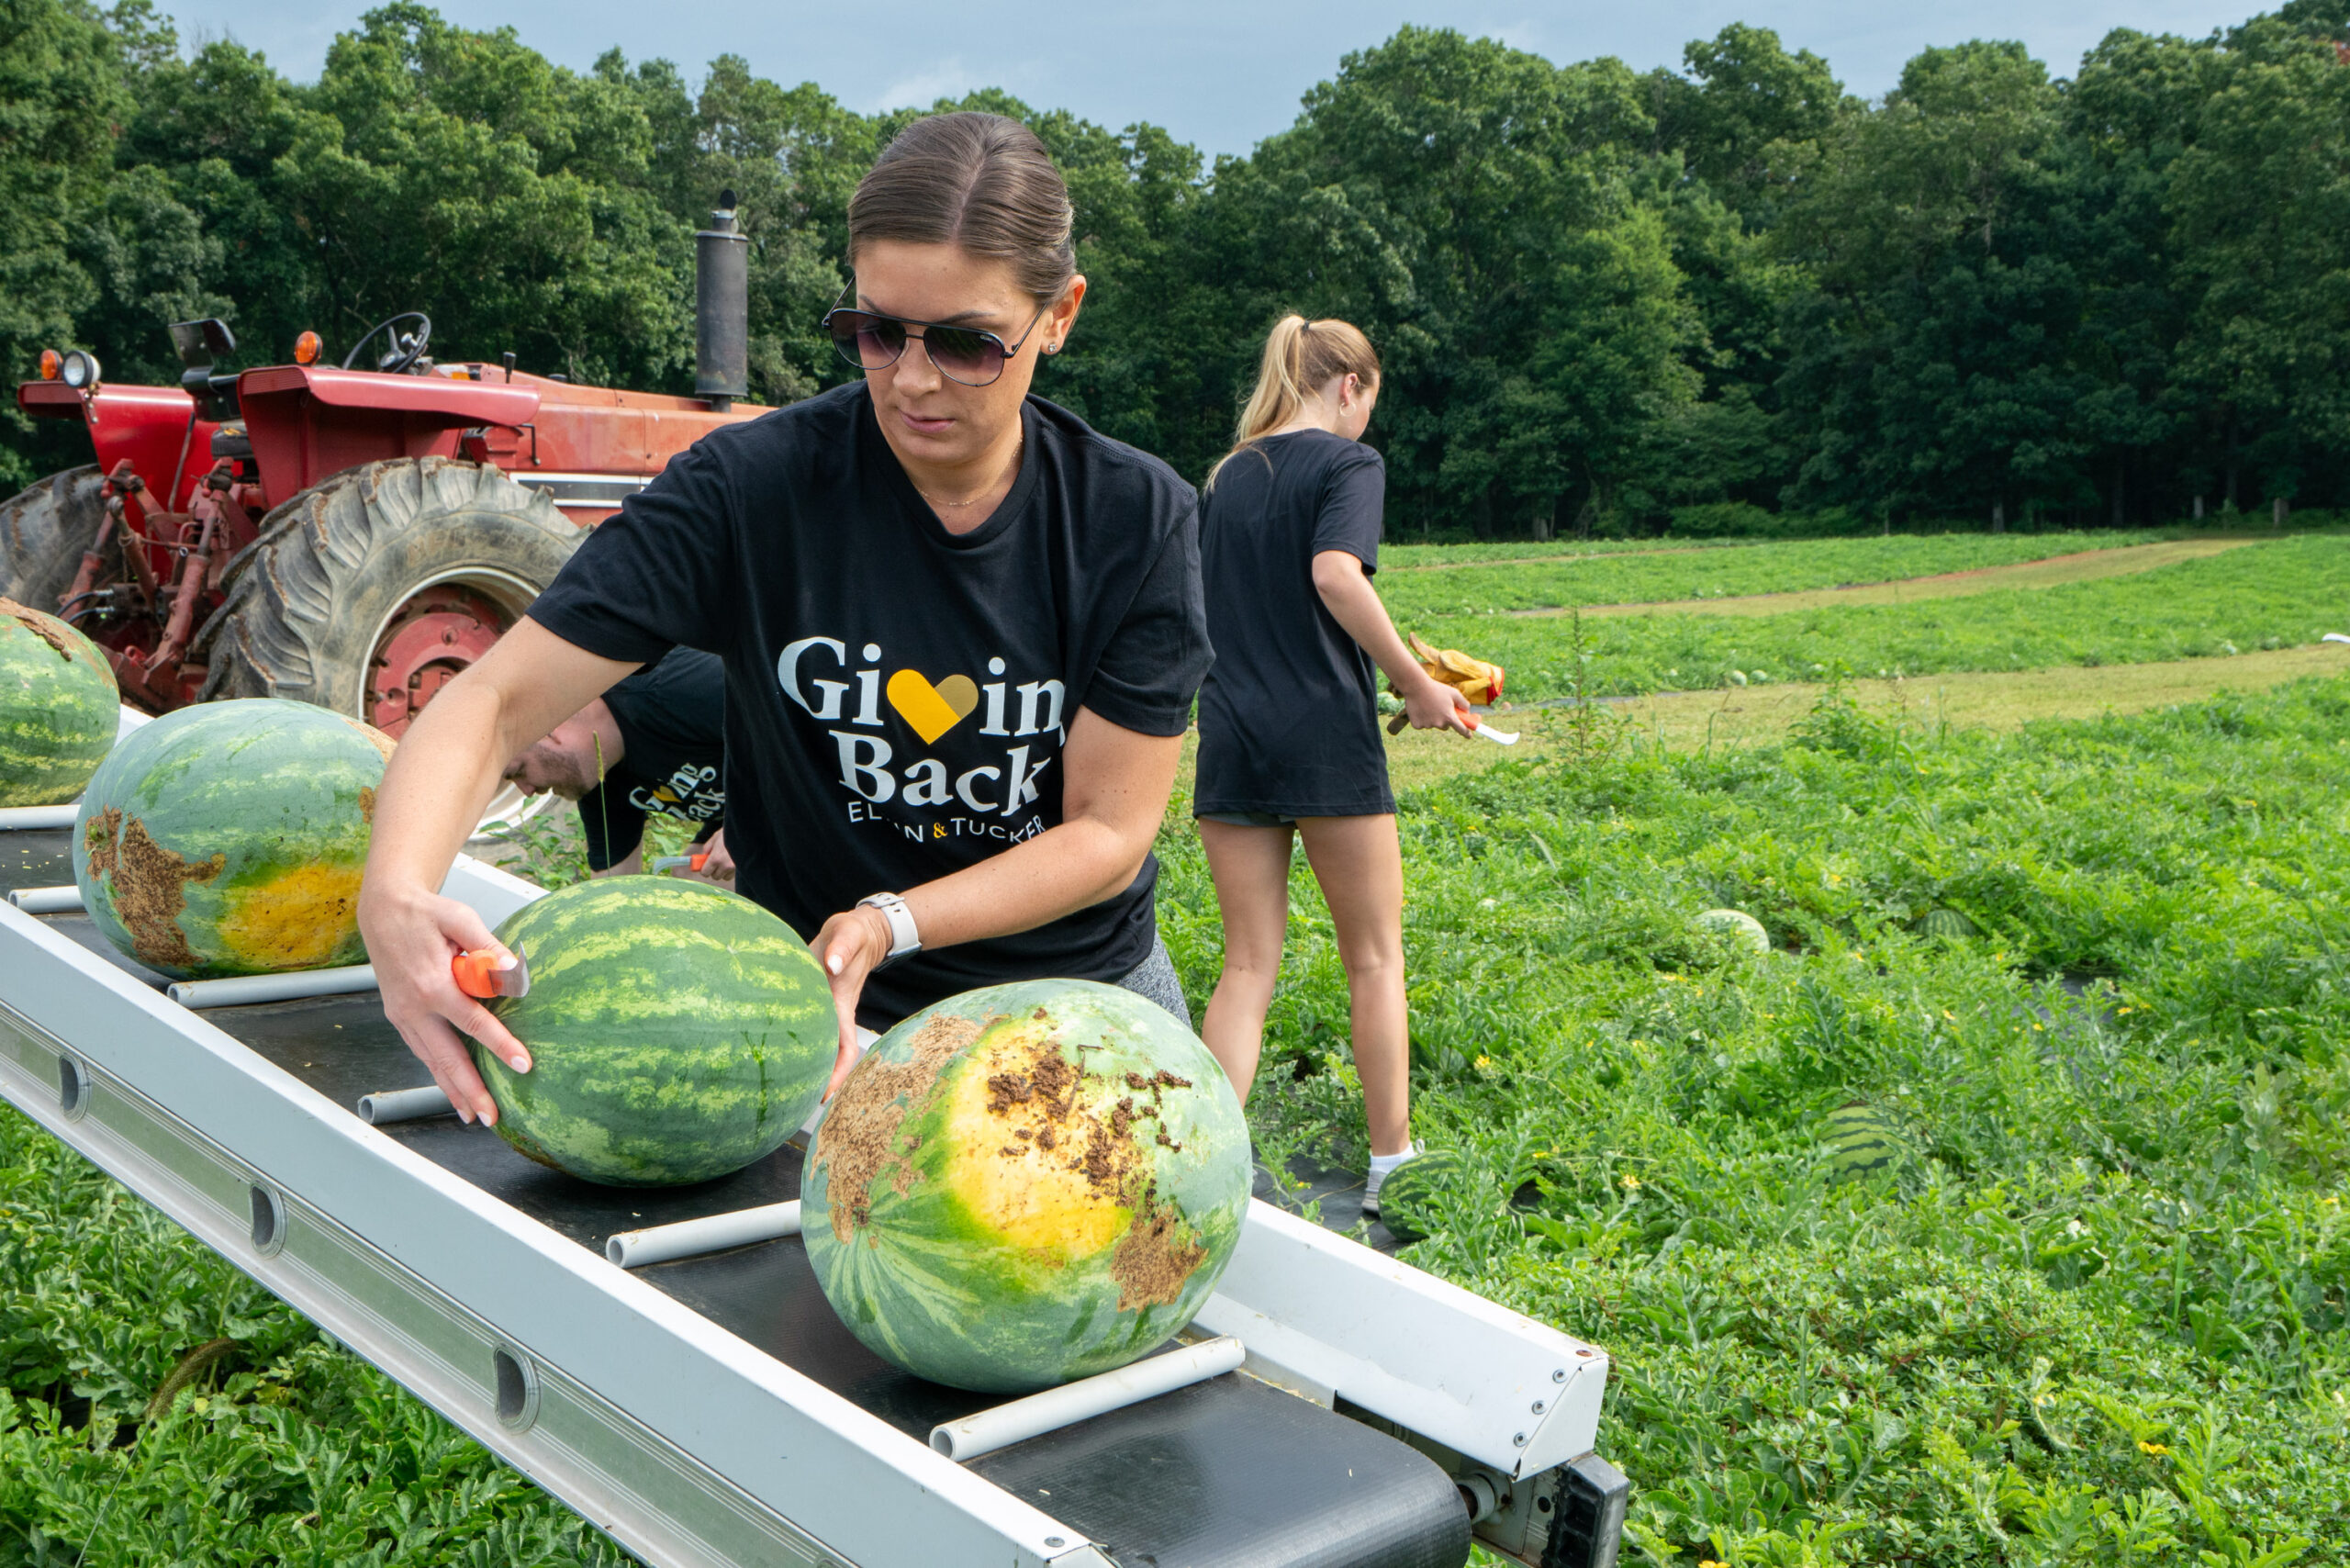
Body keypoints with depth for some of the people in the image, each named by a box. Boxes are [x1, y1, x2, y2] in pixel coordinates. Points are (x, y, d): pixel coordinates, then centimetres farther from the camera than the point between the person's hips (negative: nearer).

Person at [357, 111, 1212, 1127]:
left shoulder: (1141, 520, -9)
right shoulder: (751, 488, -14)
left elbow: (1111, 827, -9)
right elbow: (495, 701, -16)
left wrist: (888, 925, -23)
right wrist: (396, 892, -36)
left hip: (1086, 994, 1)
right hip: (828, 1013, -1)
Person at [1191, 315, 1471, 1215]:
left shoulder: (1226, 475, 15)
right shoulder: (1347, 462, -4)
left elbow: (1195, 606, 18)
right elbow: (1337, 575, -21)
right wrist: (1417, 685, -13)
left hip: (1230, 738, 5)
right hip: (1325, 736, -5)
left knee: (1248, 965, 9)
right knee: (1374, 956, 9)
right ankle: (1392, 1166, 16)